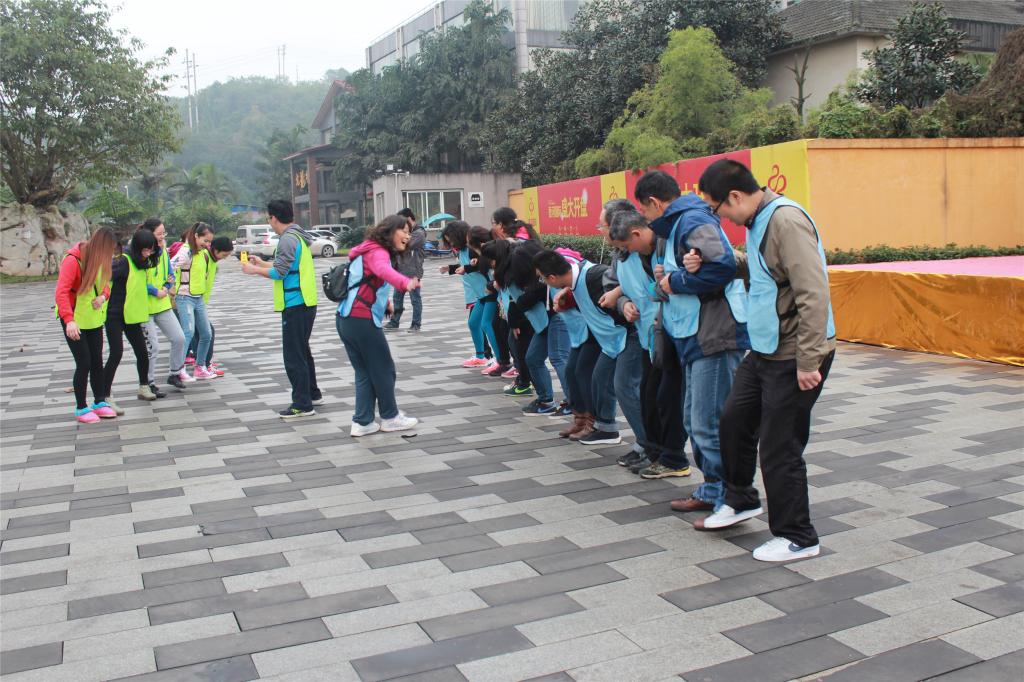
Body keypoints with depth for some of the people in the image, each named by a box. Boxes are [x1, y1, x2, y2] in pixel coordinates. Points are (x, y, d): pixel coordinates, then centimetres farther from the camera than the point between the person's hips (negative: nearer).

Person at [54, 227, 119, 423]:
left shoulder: (99, 259, 0)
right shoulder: (73, 260, -21)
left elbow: (105, 283, 11)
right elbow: (61, 293, -27)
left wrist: (103, 296, -13)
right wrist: (69, 320, -38)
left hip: (94, 318, 6)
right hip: (73, 320, -6)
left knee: (97, 361, 10)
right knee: (84, 363, -4)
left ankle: (100, 402, 22)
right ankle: (81, 408, 9)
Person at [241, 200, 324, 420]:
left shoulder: (288, 239, -15)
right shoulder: (298, 236, 15)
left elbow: (279, 272, -19)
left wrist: (254, 270, -5)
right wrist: (262, 263, 28)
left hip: (295, 304, -10)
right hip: (305, 302, 10)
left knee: (293, 356, -5)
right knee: (302, 350, 21)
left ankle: (302, 405, -2)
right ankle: (312, 394, 31)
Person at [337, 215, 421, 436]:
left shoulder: (370, 250, 21)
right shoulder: (378, 252, -10)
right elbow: (383, 270, -35)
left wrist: (385, 301, 18)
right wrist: (405, 282, -54)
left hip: (345, 319, 9)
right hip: (362, 320, -9)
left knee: (364, 372, 14)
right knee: (384, 369, 5)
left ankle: (362, 423, 13)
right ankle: (390, 418, 18)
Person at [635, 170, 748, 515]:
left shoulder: (693, 221, -12)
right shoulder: (679, 224, 20)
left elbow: (722, 265, -27)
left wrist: (676, 281, -15)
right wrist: (668, 276, 9)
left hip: (716, 337, -11)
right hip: (697, 337, 11)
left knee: (710, 425, -7)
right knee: (695, 421, 17)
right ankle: (713, 490, 27)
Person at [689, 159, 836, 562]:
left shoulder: (786, 221, -22)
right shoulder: (758, 221, 9)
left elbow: (813, 294, -26)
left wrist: (809, 361, -26)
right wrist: (710, 263, 5)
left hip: (795, 355, -10)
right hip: (765, 349, 10)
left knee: (779, 448, -1)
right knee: (734, 421, 19)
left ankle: (797, 538, 16)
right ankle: (741, 500, 40)